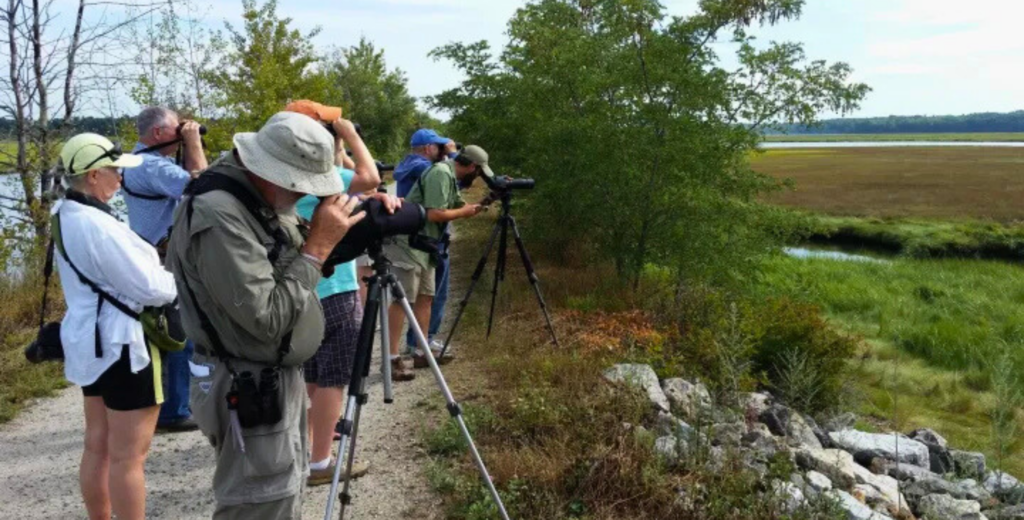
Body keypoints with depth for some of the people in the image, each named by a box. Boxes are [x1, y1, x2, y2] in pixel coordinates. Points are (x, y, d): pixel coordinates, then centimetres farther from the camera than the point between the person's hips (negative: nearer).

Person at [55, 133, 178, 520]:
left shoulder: (64, 216, 8)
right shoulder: (97, 224, -23)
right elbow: (150, 288, -21)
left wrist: (156, 263, 4)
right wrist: (181, 279, -3)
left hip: (89, 338, 10)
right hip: (120, 342, -10)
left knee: (98, 446, 19)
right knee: (129, 455, -1)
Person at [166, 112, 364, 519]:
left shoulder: (263, 196, 3)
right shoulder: (218, 215, -25)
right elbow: (267, 319, -27)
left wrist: (361, 212, -1)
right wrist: (317, 247, -21)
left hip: (279, 379, 10)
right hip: (250, 393, -9)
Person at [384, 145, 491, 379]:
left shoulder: (450, 176, 15)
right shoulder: (441, 173, -16)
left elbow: (461, 207, 22)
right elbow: (434, 214, -24)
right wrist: (463, 213, -9)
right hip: (407, 244, -11)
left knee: (425, 297, 12)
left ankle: (421, 353, 20)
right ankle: (392, 359, -8)